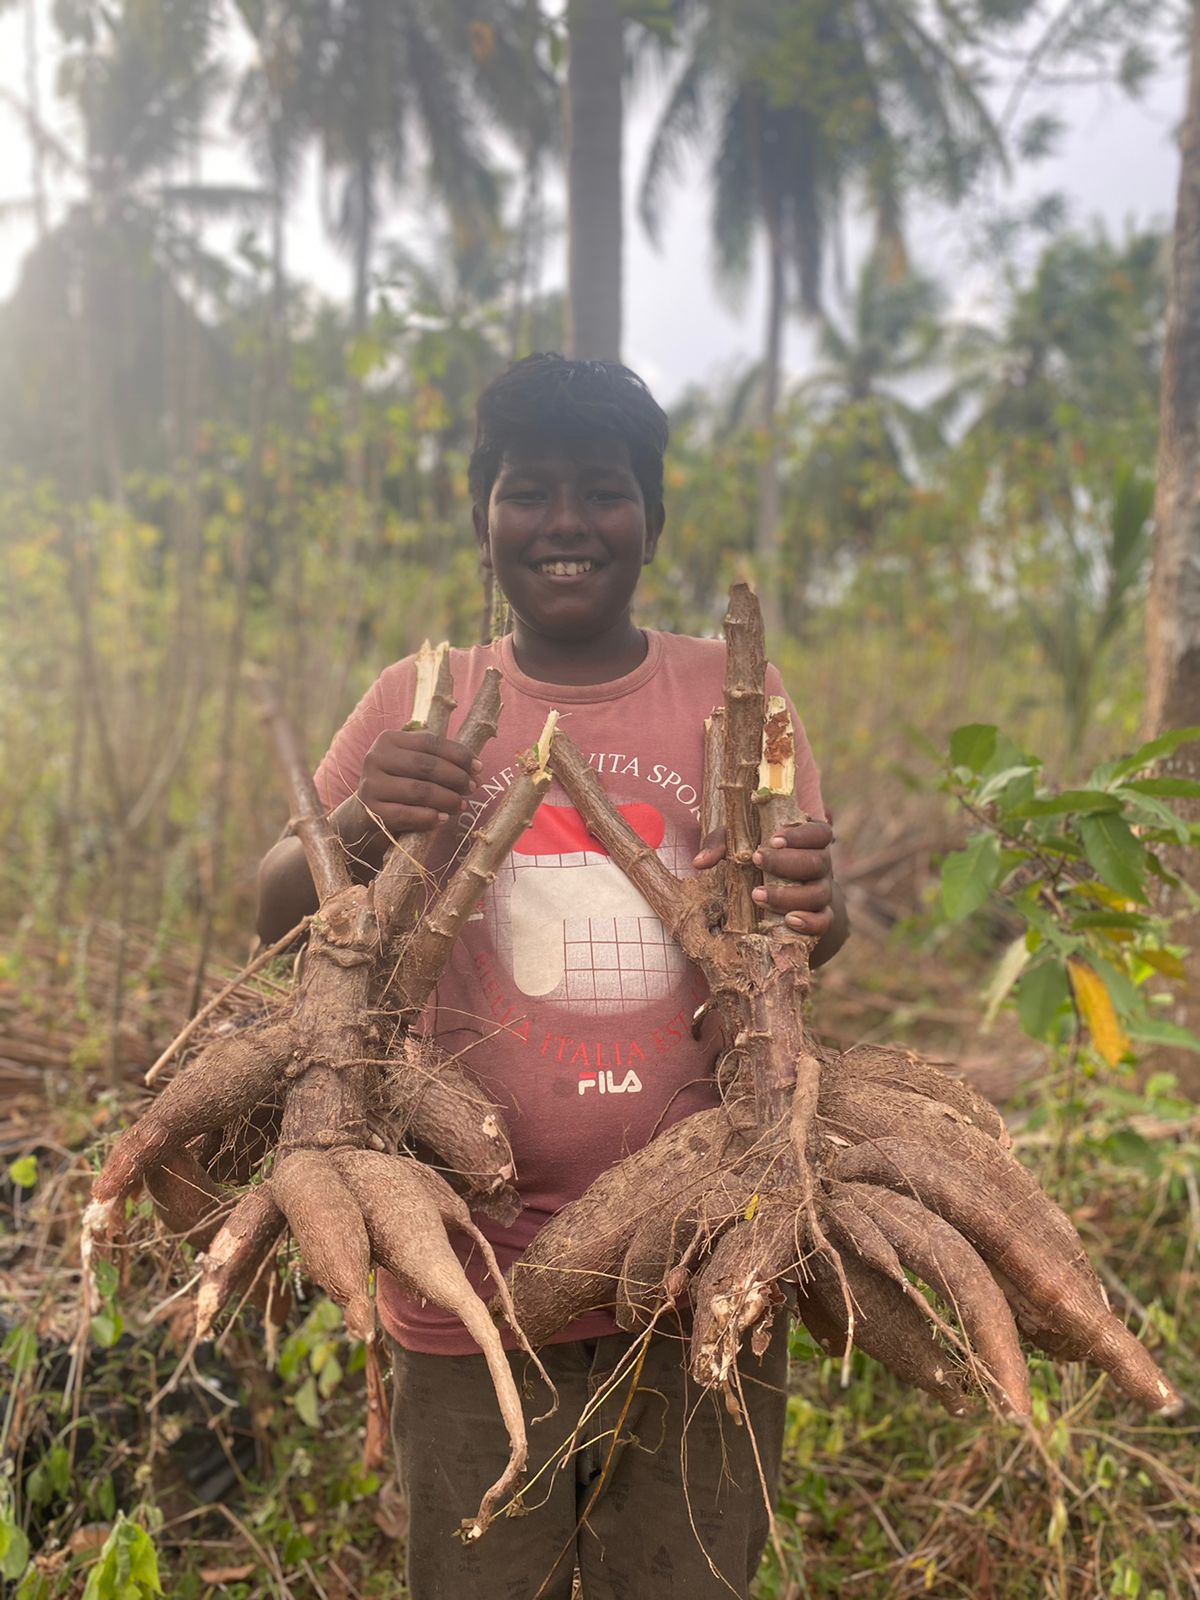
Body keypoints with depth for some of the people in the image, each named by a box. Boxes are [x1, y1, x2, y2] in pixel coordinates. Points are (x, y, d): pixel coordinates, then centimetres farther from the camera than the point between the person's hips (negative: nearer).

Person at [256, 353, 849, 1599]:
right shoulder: (417, 703, 2)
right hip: (474, 1276, 0)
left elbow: (812, 917, 0)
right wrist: (353, 829, -20)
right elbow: (276, 929, 1)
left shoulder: (735, 693, 2)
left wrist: (813, 904, -24)